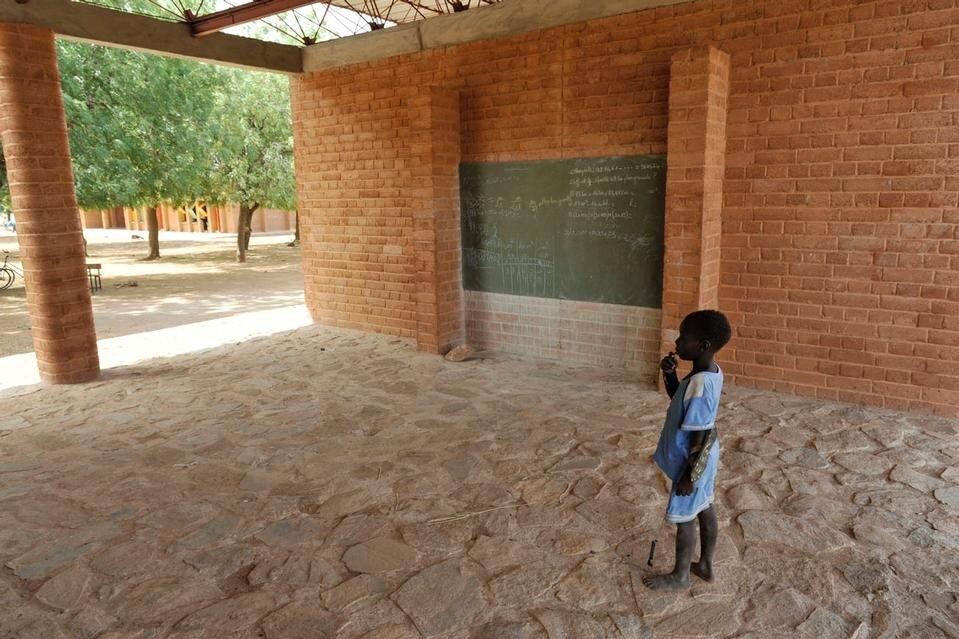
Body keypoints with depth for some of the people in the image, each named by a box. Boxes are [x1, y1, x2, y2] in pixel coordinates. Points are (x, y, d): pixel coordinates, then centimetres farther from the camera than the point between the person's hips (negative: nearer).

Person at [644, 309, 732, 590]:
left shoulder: (699, 385, -34)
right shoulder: (713, 372, -5)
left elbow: (701, 438, -28)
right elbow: (679, 398, 11)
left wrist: (689, 475, -18)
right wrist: (670, 374, -7)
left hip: (693, 464, -9)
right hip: (705, 460, 9)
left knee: (684, 519, 11)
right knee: (705, 510, 23)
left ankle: (680, 575, 31)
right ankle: (705, 565, 42)